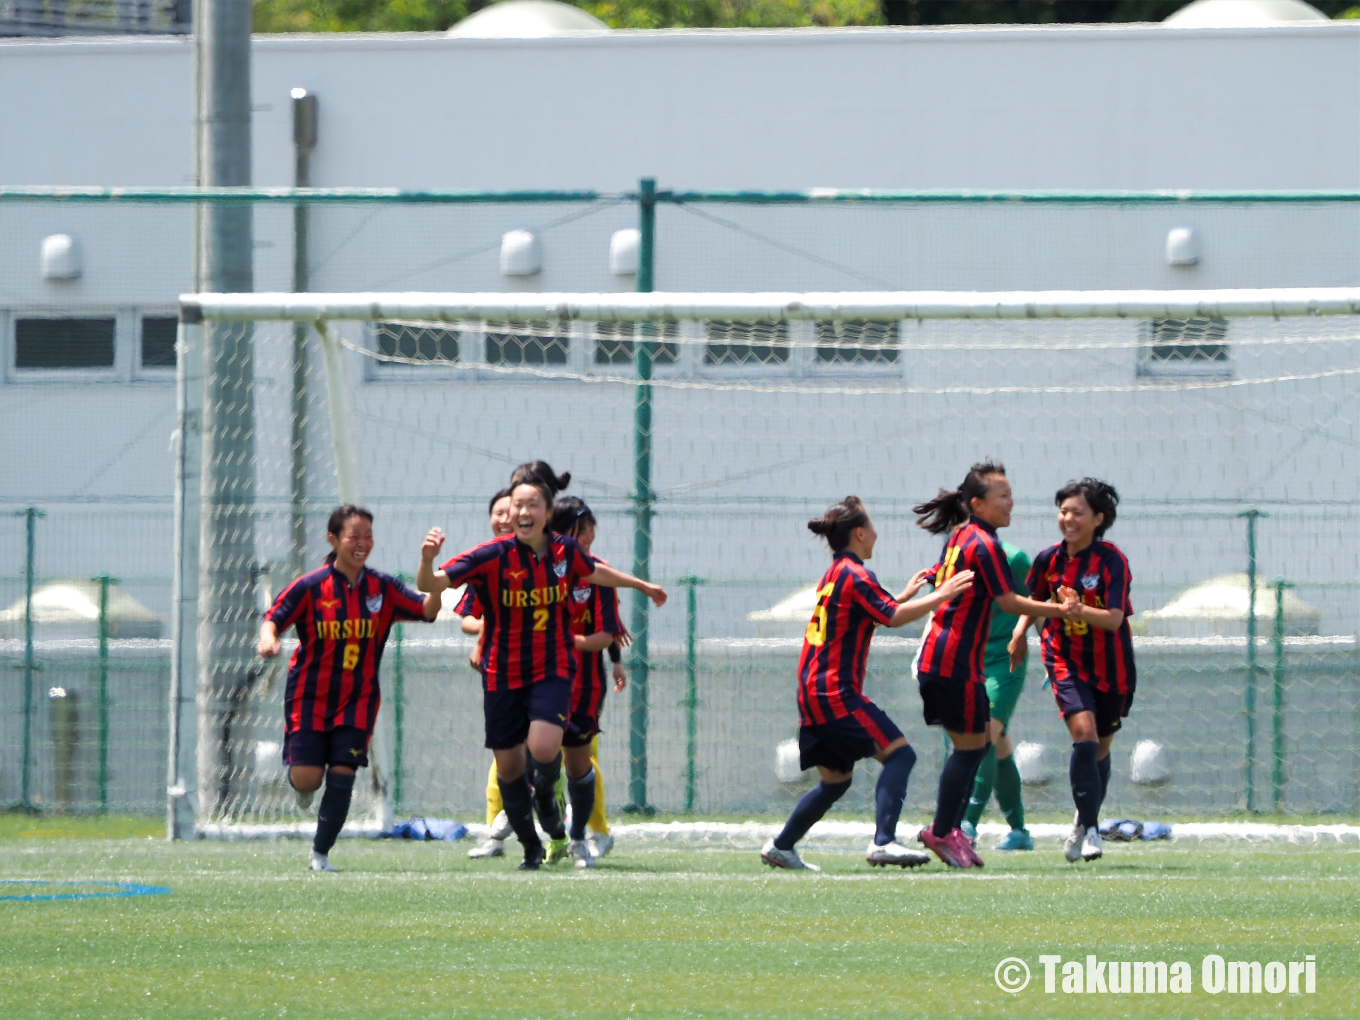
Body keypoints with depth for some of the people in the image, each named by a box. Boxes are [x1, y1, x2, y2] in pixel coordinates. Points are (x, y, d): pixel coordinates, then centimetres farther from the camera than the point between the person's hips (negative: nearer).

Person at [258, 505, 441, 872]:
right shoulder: (310, 587, -8)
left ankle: (321, 853, 10)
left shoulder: (382, 587, -2)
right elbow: (273, 618, -5)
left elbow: (427, 610, -9)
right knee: (307, 779, -8)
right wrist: (268, 638, -29)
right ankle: (302, 789, 32)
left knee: (342, 777, -6)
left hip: (357, 700, 2)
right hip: (309, 697, -2)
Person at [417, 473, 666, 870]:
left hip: (552, 670, 0)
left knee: (544, 747, -23)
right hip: (503, 674, 0)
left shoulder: (566, 551, -4)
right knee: (509, 766, 7)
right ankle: (531, 848, 31)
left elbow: (595, 572, 20)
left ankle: (544, 794, 14)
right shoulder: (492, 556, -15)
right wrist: (428, 560, -42)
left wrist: (641, 585, 34)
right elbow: (430, 585, -20)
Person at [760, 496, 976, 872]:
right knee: (898, 753, -14)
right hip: (836, 692, -10)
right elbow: (894, 616, -21)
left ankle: (781, 846, 20)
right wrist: (940, 596, -15)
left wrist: (906, 594, 33)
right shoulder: (855, 575, -10)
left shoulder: (834, 574, 19)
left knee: (836, 779, 17)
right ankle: (884, 841, -26)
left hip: (814, 691, 10)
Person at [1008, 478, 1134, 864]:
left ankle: (1085, 821, 35)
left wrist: (1081, 611, -41)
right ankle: (1090, 829, -14)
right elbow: (1033, 599, 16)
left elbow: (1114, 618, -25)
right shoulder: (1049, 559, -5)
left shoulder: (1112, 561, -16)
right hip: (1067, 662, 1)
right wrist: (1020, 632, 1)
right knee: (1084, 734, -20)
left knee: (1100, 749, 11)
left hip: (1110, 666, -1)